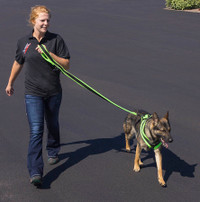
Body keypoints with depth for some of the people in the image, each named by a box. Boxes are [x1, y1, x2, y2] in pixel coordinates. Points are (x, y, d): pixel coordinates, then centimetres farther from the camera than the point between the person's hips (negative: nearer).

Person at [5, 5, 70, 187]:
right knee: (36, 130, -11)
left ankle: (53, 152, 50)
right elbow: (18, 63, 17)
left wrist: (50, 54, -20)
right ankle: (35, 173, -14)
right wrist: (10, 83, 27)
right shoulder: (23, 42, 0)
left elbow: (66, 64, -6)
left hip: (53, 92, 1)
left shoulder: (56, 40, -4)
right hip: (33, 93, -1)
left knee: (52, 125, 21)